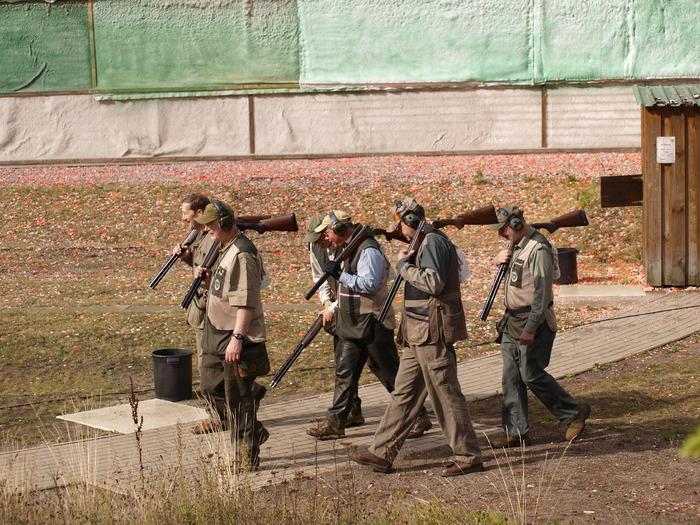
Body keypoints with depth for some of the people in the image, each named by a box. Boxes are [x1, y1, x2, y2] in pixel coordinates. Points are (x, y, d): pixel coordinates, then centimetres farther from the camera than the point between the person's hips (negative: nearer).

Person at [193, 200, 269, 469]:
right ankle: (254, 432, 30)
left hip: (236, 338, -10)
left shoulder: (242, 255, -20)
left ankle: (247, 456, 8)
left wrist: (237, 338, -27)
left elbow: (246, 302, -24)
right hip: (217, 333, 10)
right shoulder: (225, 248, 12)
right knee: (211, 385, 17)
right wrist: (207, 277, 5)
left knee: (238, 397, -2)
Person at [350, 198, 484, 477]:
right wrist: (407, 263, 8)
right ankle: (382, 453, 17)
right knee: (404, 393, 12)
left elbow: (434, 283, -23)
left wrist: (404, 265, -13)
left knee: (446, 395, -4)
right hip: (420, 334, 11)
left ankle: (469, 457, 4)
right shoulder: (425, 242, 17)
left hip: (432, 333, -11)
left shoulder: (433, 242, -14)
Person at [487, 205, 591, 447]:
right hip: (512, 322, 9)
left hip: (533, 321, -9)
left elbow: (542, 293, -22)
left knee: (532, 375, -6)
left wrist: (530, 328, -25)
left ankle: (574, 412, 11)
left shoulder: (538, 250, -17)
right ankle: (516, 432, 10)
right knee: (511, 377, 6)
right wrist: (500, 259, 6)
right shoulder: (515, 246, 13)